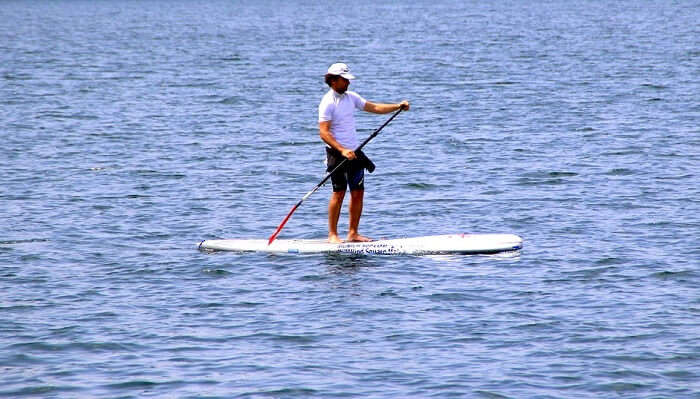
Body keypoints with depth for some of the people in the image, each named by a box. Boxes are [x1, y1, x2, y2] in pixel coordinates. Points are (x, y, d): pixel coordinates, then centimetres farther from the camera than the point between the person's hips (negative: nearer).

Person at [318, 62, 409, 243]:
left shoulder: (351, 97, 10)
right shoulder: (328, 103, -12)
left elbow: (374, 108, 13)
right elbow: (324, 133, -18)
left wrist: (398, 106, 1)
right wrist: (342, 150, -26)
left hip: (354, 152, 7)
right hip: (337, 153, -7)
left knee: (358, 193, 5)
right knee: (339, 193, -7)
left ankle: (353, 233, 11)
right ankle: (332, 234, 0)